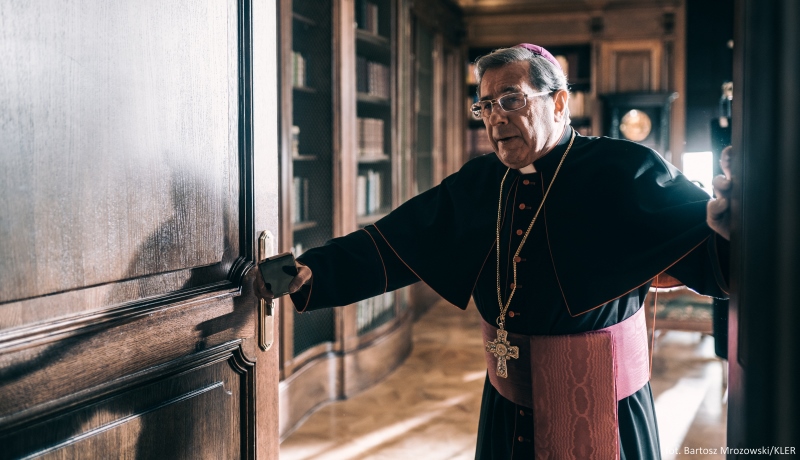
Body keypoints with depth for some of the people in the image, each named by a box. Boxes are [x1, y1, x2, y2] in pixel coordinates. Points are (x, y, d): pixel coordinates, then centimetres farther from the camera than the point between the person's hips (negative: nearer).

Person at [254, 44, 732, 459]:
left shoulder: (624, 171, -13)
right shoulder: (477, 184, 2)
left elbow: (700, 242, -23)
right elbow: (392, 244, 1)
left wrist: (725, 231, -47)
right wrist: (311, 271, -11)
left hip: (597, 409, -4)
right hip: (508, 403, 5)